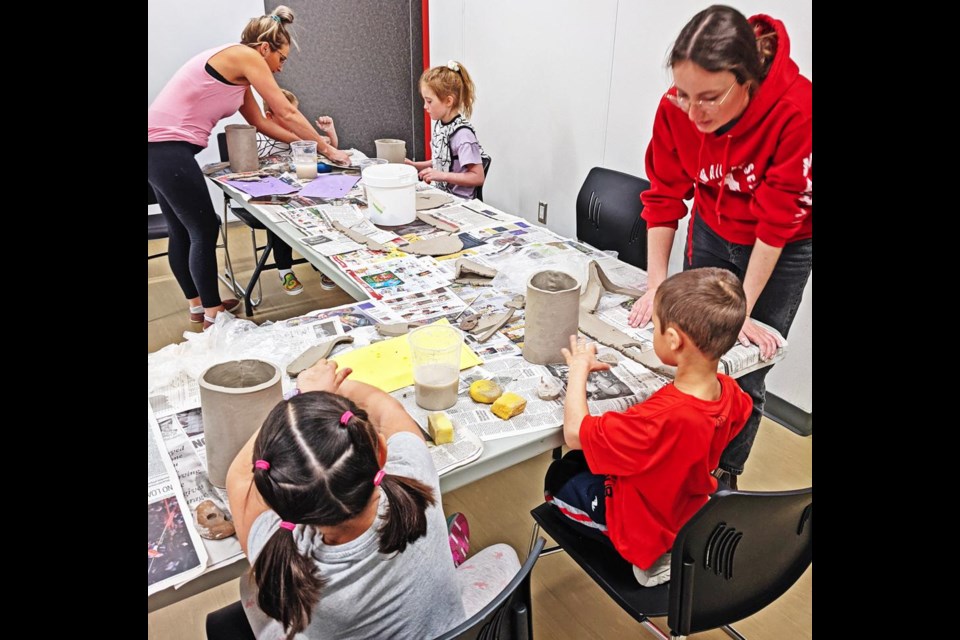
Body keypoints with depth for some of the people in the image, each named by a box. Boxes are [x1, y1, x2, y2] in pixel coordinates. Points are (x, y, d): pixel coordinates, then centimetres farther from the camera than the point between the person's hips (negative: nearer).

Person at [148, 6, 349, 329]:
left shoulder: (237, 71, 18)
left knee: (183, 231, 17)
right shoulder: (244, 56, -9)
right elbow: (287, 114, -8)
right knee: (204, 230, -2)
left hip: (160, 148, 10)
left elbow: (262, 123, 20)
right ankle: (213, 314, 9)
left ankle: (198, 305, 30)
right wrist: (327, 149, 0)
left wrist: (307, 143, 17)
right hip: (167, 148, -10)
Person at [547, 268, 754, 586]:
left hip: (639, 523, -7)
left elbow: (575, 434, -33)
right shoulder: (731, 393, -21)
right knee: (582, 461, 23)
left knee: (559, 476, 12)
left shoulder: (660, 419, -43)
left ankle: (649, 559, 6)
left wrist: (579, 369, -21)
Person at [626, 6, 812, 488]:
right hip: (711, 234, 3)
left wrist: (743, 311, -23)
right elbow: (664, 196, -13)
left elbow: (778, 218, -27)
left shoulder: (796, 109, -31)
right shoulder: (675, 109, -20)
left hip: (784, 249, -3)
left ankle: (725, 476, 27)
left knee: (744, 377, 3)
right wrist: (656, 286, -18)